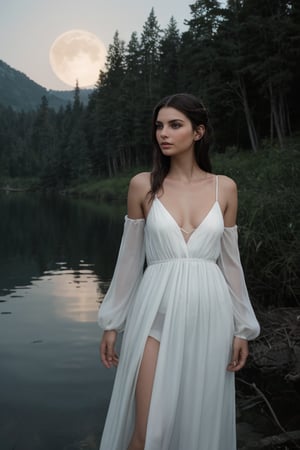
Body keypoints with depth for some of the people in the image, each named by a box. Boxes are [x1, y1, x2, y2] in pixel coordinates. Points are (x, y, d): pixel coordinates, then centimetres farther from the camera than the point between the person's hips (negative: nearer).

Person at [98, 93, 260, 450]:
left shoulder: (224, 188, 3)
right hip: (158, 310, -1)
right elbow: (129, 258, 4)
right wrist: (112, 322, 5)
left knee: (198, 421, 11)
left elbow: (230, 260, 7)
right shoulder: (143, 185, -1)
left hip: (208, 312, 2)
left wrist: (242, 327, 7)